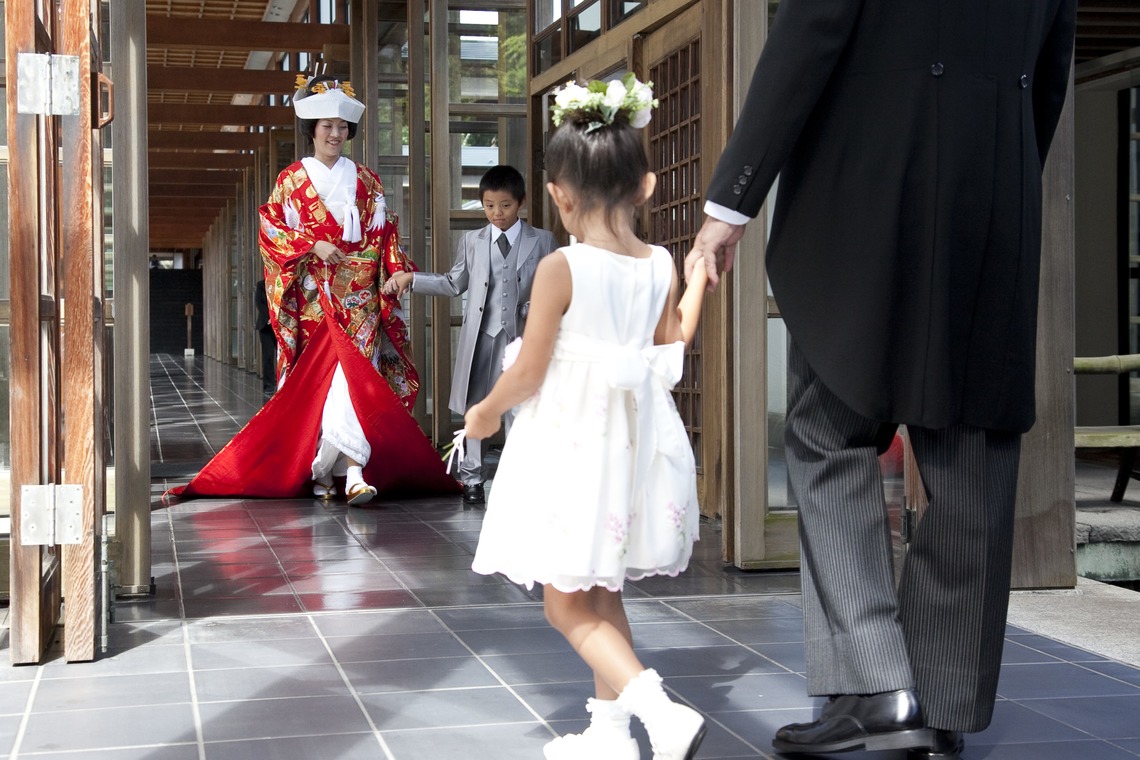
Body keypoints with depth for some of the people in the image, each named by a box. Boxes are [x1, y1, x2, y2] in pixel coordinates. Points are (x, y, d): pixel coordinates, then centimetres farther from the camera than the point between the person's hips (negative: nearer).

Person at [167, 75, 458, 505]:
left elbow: (386, 235, 11)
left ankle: (354, 473, -19)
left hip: (360, 296, 1)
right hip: (314, 296, -1)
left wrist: (399, 272, -5)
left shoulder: (366, 182, 14)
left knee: (355, 376, -10)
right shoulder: (291, 180, 8)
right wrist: (312, 247, -12)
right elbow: (270, 230, 2)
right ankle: (319, 472, 0)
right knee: (318, 378, -7)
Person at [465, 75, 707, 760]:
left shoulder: (562, 268, -15)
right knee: (601, 595, 21)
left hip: (571, 441, -6)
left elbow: (528, 373, -11)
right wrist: (700, 278, 23)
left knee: (568, 605, 2)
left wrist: (485, 413, 7)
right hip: (635, 444, 6)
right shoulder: (662, 266, 0)